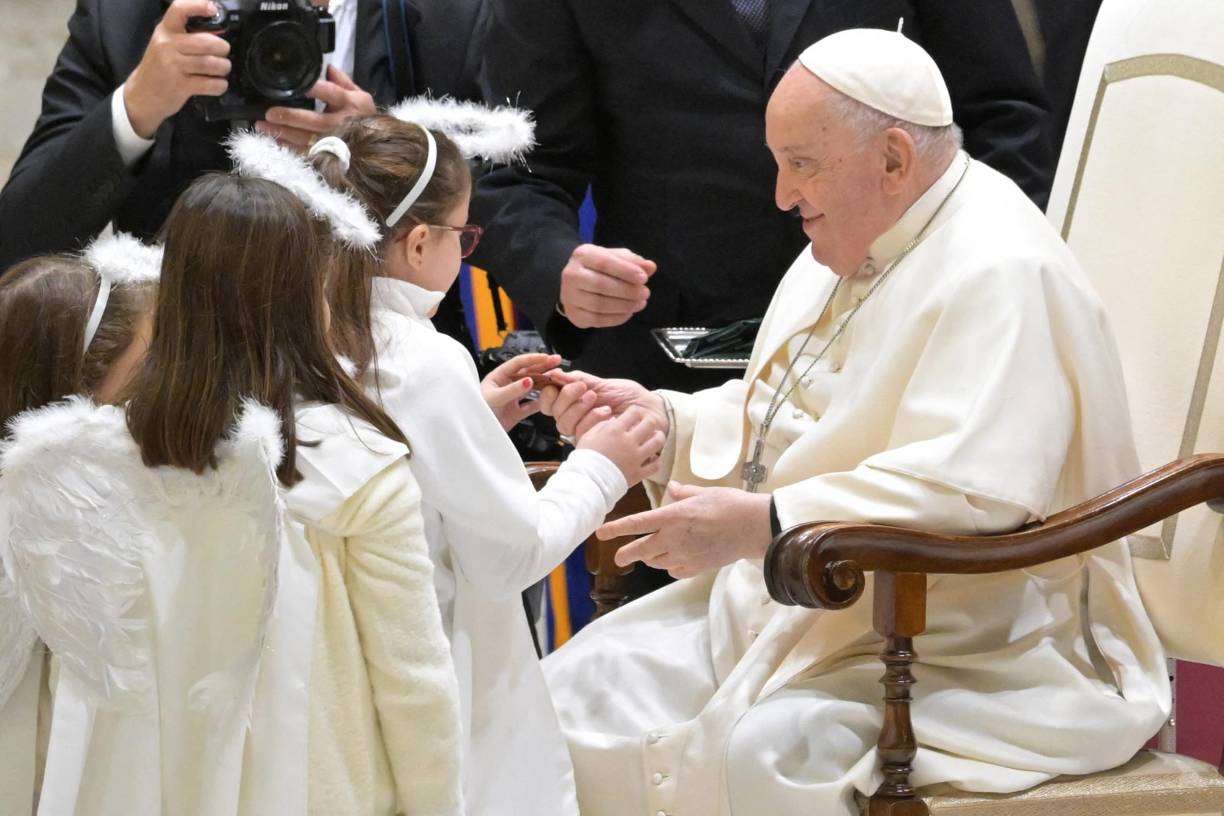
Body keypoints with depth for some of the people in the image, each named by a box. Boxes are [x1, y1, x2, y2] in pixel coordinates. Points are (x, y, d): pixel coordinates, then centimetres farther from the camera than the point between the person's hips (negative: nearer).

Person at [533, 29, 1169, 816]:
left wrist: (761, 525, -31)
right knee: (578, 691, -3)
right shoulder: (854, 244, 12)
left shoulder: (999, 277, -20)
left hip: (955, 652, -10)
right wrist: (660, 418, 5)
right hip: (789, 599, 10)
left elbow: (971, 493, -30)